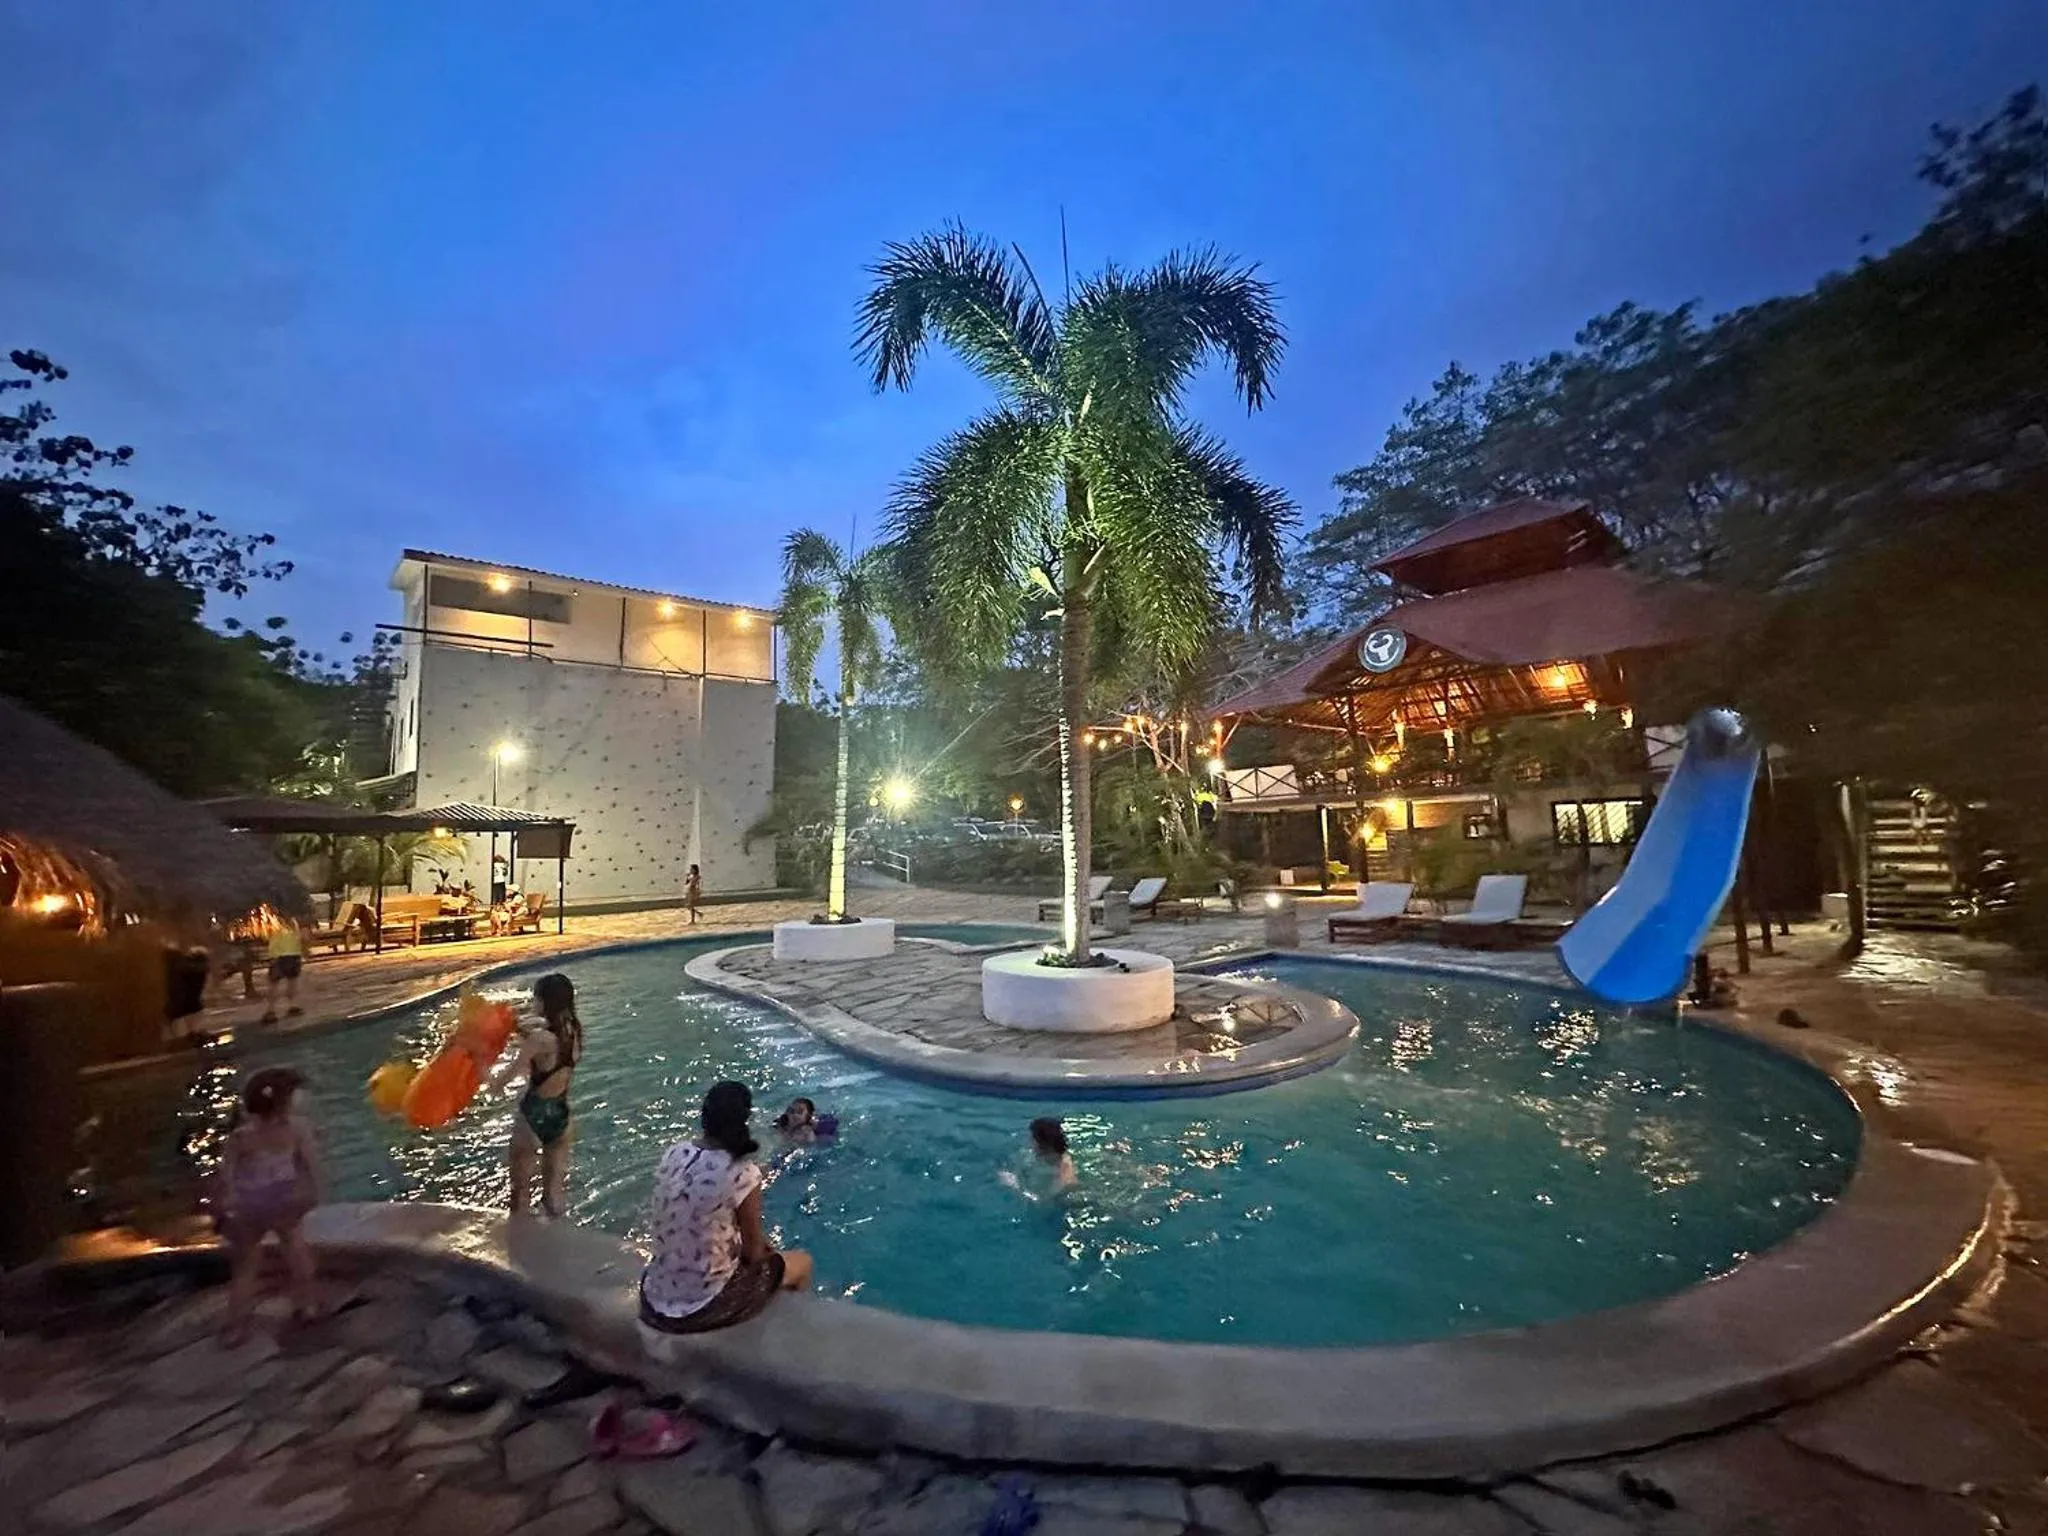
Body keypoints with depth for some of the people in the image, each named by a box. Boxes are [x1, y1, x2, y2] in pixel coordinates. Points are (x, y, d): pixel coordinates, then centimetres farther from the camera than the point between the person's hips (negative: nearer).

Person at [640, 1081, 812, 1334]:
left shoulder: (672, 1155, -5)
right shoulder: (742, 1174, -23)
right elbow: (754, 1253, -9)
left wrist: (759, 1241, 15)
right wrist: (763, 1248, 14)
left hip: (653, 1304, 6)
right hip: (702, 1310, -6)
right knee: (802, 1262, 17)